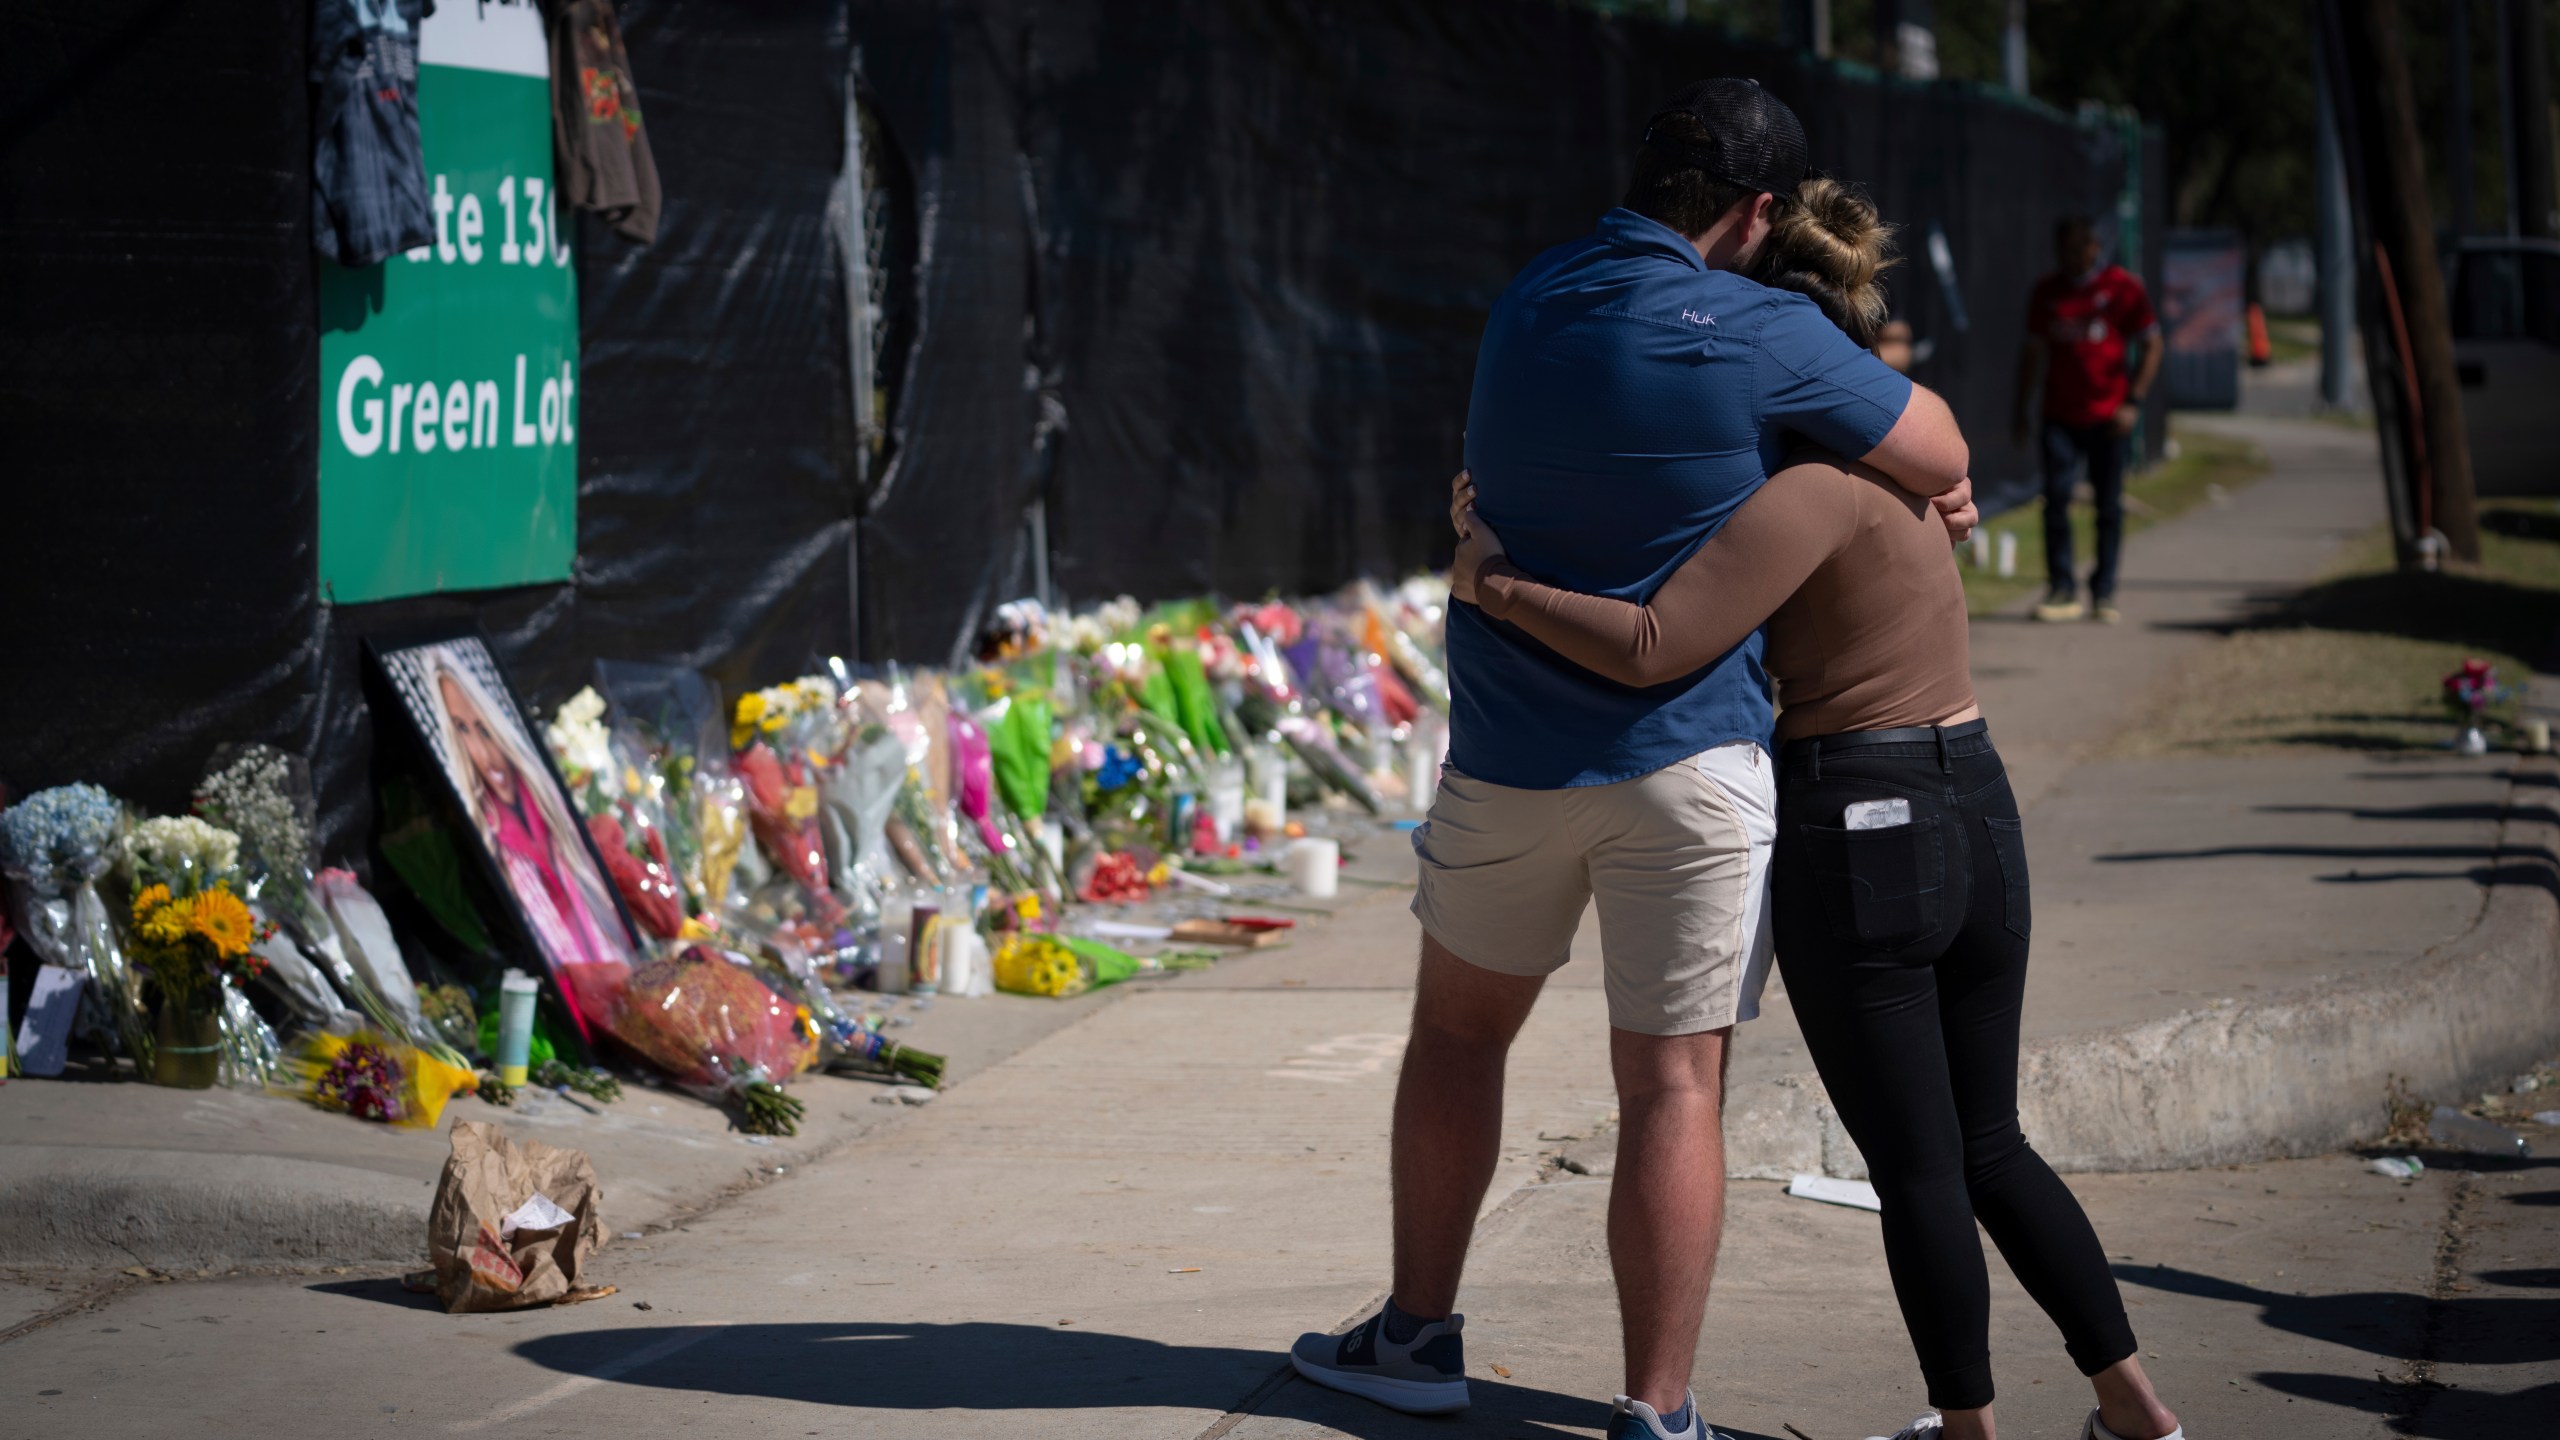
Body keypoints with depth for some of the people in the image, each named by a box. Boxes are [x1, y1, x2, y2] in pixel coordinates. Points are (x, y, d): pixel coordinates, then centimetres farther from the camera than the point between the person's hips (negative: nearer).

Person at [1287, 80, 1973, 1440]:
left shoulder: (1530, 300, 4)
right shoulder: (1760, 337, -14)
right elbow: (1942, 460, -7)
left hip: (1512, 758, 5)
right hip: (1690, 764, -5)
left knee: (1458, 1031, 23)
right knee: (1672, 1086, 0)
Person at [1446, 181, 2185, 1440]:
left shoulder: (1811, 489, -14)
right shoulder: (1896, 457, 15)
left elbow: (1652, 648, -23)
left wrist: (1494, 583, -10)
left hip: (1856, 843, -8)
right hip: (1977, 818, 9)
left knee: (1913, 1166, 6)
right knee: (1988, 1146, 19)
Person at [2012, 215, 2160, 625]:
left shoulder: (2123, 288, -1)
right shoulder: (2046, 292, 9)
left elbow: (2152, 346, 0)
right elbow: (2033, 350, 17)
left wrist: (2133, 402, -9)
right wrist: (2021, 408, 13)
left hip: (2107, 417, -2)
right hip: (2060, 417, 2)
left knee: (2109, 505, 3)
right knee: (2055, 499, -7)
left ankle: (2104, 592, 12)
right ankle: (2062, 591, -1)